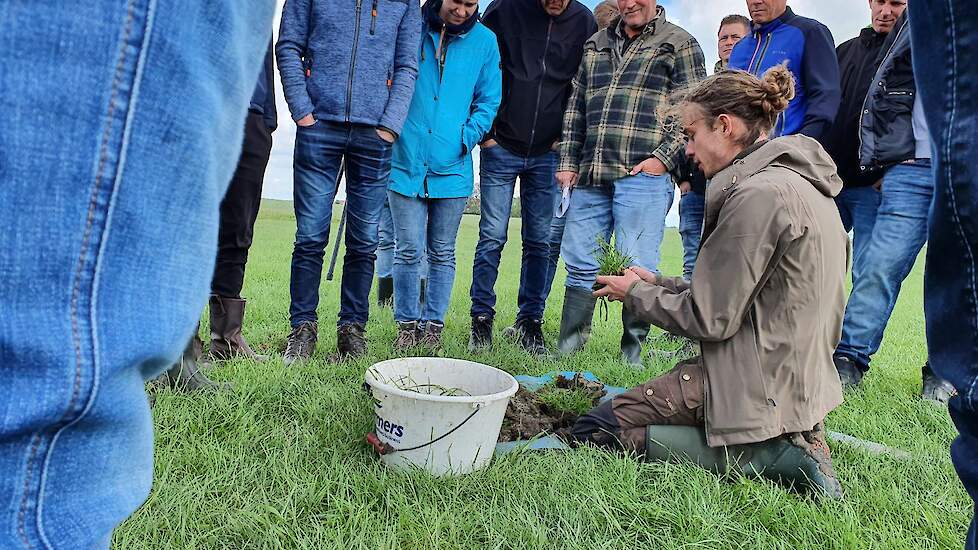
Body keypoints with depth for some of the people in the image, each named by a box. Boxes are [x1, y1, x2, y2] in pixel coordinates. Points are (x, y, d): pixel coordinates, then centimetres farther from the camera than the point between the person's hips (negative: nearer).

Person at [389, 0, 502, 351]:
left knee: (442, 254, 9)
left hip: (452, 167, 1)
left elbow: (489, 100, 10)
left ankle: (433, 326, 20)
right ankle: (407, 325, 13)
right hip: (406, 162, -1)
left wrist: (467, 136, -4)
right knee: (408, 250, -1)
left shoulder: (485, 41, 5)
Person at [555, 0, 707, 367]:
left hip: (643, 175, -4)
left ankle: (632, 353, 11)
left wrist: (663, 157, -12)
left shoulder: (679, 44, 6)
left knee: (637, 268, -4)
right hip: (590, 175, 5)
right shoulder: (596, 45, 22)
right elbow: (576, 108, 22)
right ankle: (567, 347, 17)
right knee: (580, 264, 6)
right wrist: (568, 162, 13)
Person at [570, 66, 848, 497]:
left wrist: (636, 294, -3)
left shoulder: (759, 194, -21)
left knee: (593, 430, -7)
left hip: (761, 386, -10)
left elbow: (711, 318, -18)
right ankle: (789, 441, 10)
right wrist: (657, 283, 11)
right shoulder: (800, 181, 11)